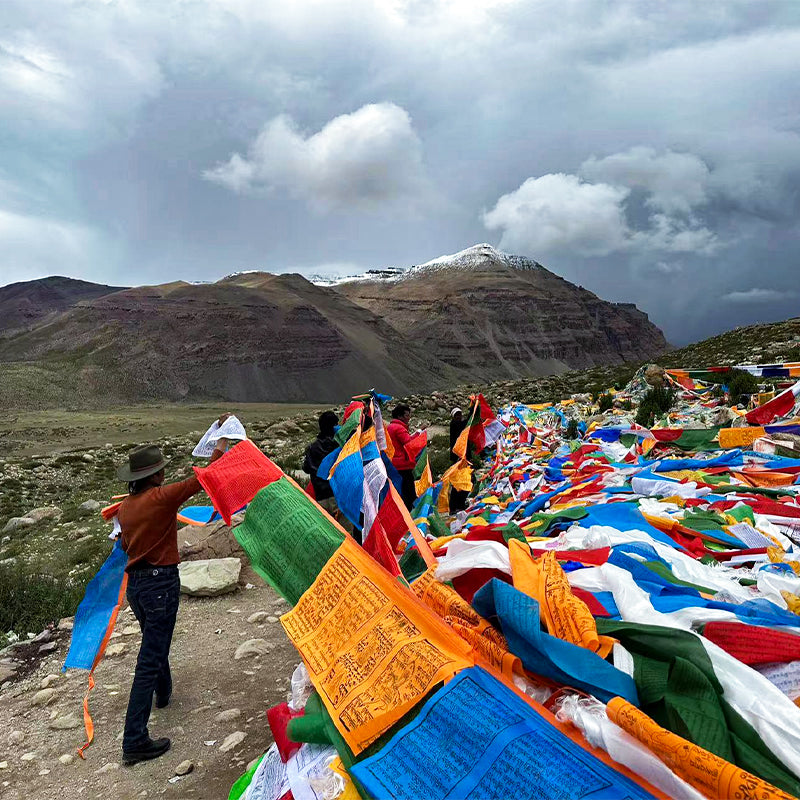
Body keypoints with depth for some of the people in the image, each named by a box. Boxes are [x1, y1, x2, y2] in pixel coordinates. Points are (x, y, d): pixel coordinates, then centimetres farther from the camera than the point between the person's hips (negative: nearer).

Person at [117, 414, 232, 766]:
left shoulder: (125, 507, 6)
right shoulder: (161, 497, -17)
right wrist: (221, 444, -3)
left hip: (135, 583, 8)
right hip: (161, 583, -8)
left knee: (155, 642, 29)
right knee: (150, 658, -3)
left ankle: (163, 692, 52)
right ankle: (135, 742, 2)